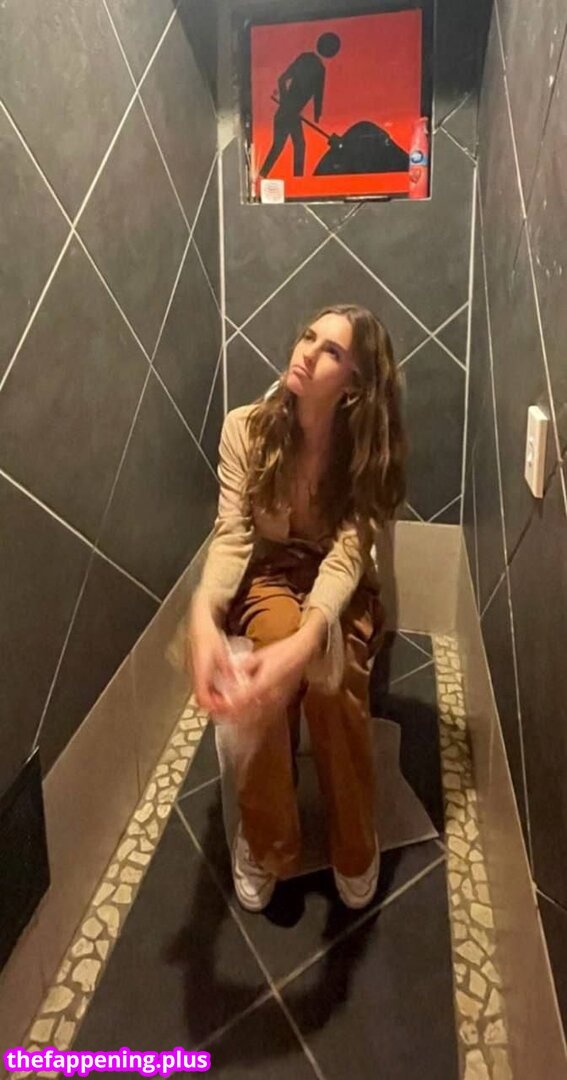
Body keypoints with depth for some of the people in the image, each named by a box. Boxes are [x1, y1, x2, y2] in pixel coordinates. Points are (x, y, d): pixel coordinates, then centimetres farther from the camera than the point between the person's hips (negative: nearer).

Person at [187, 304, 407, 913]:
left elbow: (347, 554, -28)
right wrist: (202, 618, -43)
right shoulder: (246, 428, -13)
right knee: (278, 633, -35)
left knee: (328, 668, -34)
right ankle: (265, 841, -14)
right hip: (270, 577, 1)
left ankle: (354, 849, -8)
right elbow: (230, 536, -20)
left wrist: (303, 643, -49)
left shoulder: (371, 448, -16)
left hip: (343, 589, 0)